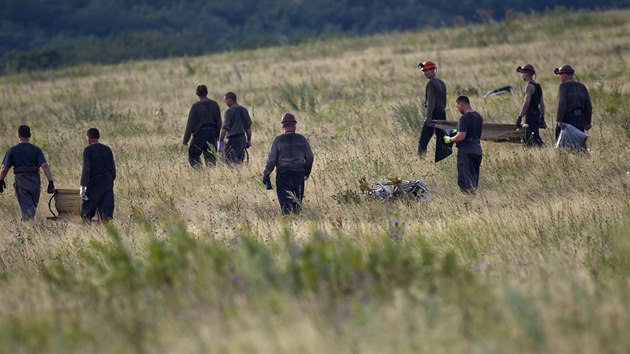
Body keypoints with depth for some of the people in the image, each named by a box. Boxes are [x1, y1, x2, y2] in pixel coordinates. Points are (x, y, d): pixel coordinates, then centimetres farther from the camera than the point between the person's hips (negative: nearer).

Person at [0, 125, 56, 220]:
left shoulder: (12, 151, -1)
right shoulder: (36, 150, 1)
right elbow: (45, 166, -9)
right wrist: (51, 182, -10)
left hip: (21, 182, -2)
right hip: (35, 182, 2)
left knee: (26, 209, -5)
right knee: (33, 208, 18)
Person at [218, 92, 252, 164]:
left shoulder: (229, 111, -10)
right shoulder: (244, 110, 12)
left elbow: (224, 128, -14)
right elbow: (248, 127, 18)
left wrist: (220, 142, -12)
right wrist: (249, 140, 25)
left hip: (233, 139, -8)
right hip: (243, 139, 8)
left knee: (229, 162, -8)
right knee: (240, 162, 13)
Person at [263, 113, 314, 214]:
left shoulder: (278, 140, -5)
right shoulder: (302, 139, 2)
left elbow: (271, 159, -4)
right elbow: (309, 157, 8)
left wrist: (266, 174, 8)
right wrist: (307, 172, 23)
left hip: (283, 175, -2)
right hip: (299, 174, 2)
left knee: (285, 201, -3)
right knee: (298, 201, 12)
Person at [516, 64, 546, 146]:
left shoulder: (529, 86, -11)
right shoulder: (538, 86, 16)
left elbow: (526, 103, -19)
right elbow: (542, 104, 19)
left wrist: (520, 117, -19)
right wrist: (542, 117, 23)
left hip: (530, 115, -9)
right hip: (537, 114, 9)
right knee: (528, 140, 11)